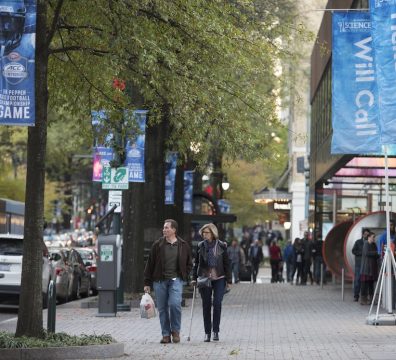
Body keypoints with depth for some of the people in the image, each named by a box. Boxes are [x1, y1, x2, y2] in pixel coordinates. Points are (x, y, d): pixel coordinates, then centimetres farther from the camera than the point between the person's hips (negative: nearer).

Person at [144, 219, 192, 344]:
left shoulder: (183, 246, 5)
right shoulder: (158, 245, 3)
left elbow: (189, 264, 18)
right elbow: (150, 264, 6)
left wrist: (184, 276, 5)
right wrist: (147, 283, 3)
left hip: (176, 280, -1)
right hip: (159, 281, 1)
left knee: (175, 304, -18)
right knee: (162, 308, 3)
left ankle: (175, 331, 1)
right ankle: (166, 334, 12)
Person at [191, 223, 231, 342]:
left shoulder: (221, 246, 0)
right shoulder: (200, 246, 6)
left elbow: (226, 264, 3)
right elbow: (196, 263, 12)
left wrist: (229, 280, 1)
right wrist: (194, 278, 4)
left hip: (219, 279, -2)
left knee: (217, 303, -10)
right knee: (206, 305, 3)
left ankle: (216, 331, 0)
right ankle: (207, 332, 10)